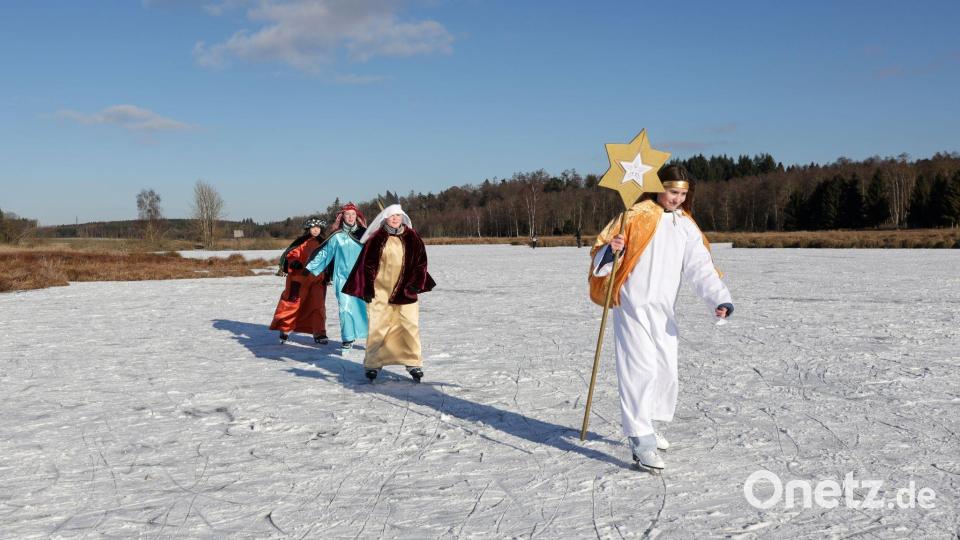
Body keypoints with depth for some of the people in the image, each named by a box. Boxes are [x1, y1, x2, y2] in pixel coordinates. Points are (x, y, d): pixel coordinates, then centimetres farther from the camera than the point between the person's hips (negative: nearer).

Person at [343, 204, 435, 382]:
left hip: (405, 291, 1)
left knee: (410, 326, -2)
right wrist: (368, 288, -3)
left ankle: (413, 363, 8)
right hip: (380, 291, -1)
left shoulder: (411, 237, 4)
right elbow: (367, 264, 2)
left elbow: (420, 262, 7)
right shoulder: (376, 238, -1)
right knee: (377, 327, 0)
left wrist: (414, 284, -2)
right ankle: (373, 363, 12)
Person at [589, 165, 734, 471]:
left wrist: (720, 299, -13)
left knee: (666, 370, 11)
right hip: (633, 306, -6)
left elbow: (701, 266, 1)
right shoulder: (636, 216, -6)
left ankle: (645, 426, 31)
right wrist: (611, 250, -32)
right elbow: (600, 251, -7)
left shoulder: (686, 225, 10)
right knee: (641, 370, -12)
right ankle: (641, 443, -8)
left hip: (664, 310, 6)